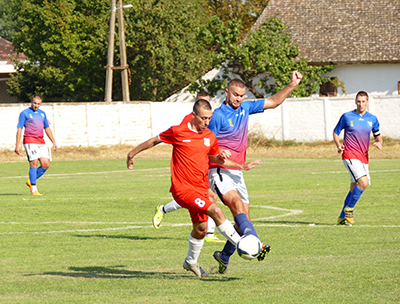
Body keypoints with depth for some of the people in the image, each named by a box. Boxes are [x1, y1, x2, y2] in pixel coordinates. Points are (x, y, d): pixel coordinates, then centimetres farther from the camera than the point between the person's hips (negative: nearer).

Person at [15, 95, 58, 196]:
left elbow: (47, 129, 23)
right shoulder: (25, 113, -1)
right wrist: (17, 145, -9)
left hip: (41, 141, 6)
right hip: (29, 141, -6)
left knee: (46, 165, -1)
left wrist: (54, 142, 17)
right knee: (34, 164, -12)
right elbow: (19, 129, -3)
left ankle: (31, 181, 17)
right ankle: (34, 189, -7)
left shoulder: (42, 113, 16)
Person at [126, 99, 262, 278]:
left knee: (201, 228, 10)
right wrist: (133, 153, 15)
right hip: (182, 188, -6)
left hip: (200, 188, 6)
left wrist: (242, 166, 19)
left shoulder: (210, 137, 8)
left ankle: (191, 262, 34)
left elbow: (215, 158, 25)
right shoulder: (178, 132, -7)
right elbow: (154, 141, 7)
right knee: (216, 211, -22)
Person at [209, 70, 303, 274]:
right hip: (219, 171, -8)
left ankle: (224, 257, 18)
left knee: (244, 220, 3)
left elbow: (273, 102, 21)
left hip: (237, 172, 8)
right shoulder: (218, 116, -8)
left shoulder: (245, 108, 12)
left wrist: (292, 85, 13)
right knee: (236, 203, -30)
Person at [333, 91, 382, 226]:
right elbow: (336, 132, 8)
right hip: (350, 154, -5)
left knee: (355, 188, 9)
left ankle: (342, 217, 20)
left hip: (363, 157, 5)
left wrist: (379, 143, -5)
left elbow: (378, 136, 19)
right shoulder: (347, 116, -1)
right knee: (363, 182, -23)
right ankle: (349, 209, -6)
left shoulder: (372, 119, 9)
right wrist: (338, 145, -10)